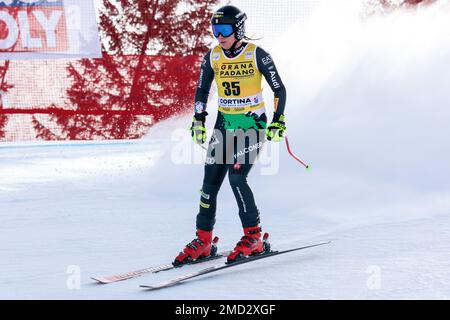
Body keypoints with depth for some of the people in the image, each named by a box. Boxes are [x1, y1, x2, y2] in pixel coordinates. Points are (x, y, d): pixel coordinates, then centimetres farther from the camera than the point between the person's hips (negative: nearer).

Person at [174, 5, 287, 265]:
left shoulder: (257, 55, -11)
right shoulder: (213, 57, 0)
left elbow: (279, 90, -5)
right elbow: (202, 90, 14)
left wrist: (278, 121, -12)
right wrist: (198, 120, 7)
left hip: (253, 124, -5)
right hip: (224, 124, 5)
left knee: (237, 177, -18)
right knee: (210, 180, 1)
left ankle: (254, 237, -4)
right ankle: (204, 241, 11)